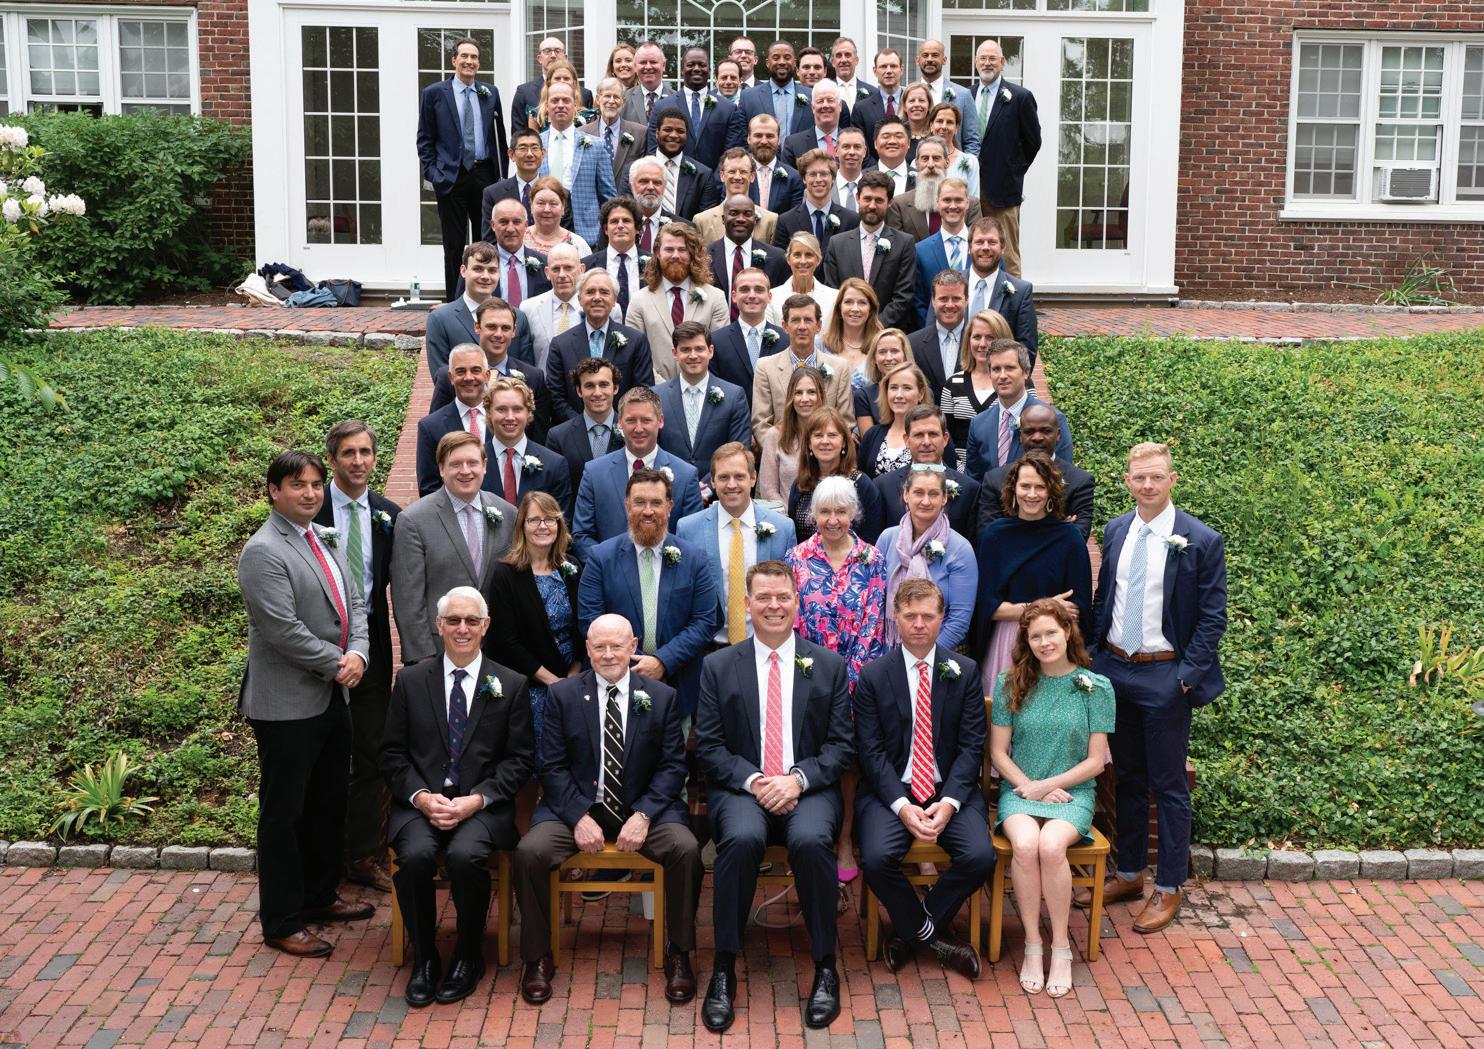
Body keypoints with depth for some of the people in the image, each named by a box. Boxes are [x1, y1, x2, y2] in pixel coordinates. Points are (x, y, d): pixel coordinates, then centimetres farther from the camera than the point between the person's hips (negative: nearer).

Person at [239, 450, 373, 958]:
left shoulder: (328, 540, 11)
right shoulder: (264, 552, -16)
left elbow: (353, 603, 12)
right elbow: (284, 629, -22)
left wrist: (358, 653, -7)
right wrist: (337, 664, -14)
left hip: (333, 696, 9)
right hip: (288, 703, -8)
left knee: (329, 803, 19)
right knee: (284, 813, 3)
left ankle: (319, 896, 35)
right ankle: (281, 923, 14)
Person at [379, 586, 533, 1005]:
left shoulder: (511, 685, 6)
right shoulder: (411, 681, 9)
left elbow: (518, 760, 3)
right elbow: (392, 753, 7)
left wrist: (475, 800, -11)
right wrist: (422, 797, -10)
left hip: (483, 805, -1)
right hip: (420, 802, 1)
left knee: (465, 855, -31)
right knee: (415, 856, -29)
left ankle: (468, 956, -6)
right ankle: (423, 958, -6)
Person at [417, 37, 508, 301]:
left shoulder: (491, 93, 9)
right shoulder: (434, 93, 2)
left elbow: (500, 137, 12)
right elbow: (425, 139, 3)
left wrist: (502, 176, 6)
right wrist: (433, 174, -6)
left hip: (485, 176, 2)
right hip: (451, 178, -2)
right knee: (454, 247, 2)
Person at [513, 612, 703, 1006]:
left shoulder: (662, 697, 4)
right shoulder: (562, 695, 3)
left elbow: (673, 766, 0)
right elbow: (552, 766, -1)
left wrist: (644, 814, -16)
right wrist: (579, 817, -15)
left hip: (643, 808, 0)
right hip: (576, 806, 0)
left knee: (686, 849, -28)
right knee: (529, 852, -26)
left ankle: (679, 954, -7)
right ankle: (537, 958, -6)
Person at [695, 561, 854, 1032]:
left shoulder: (829, 665, 9)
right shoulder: (718, 666, 8)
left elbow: (839, 746, 5)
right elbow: (708, 747, 4)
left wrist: (798, 779, -12)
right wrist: (753, 781, -13)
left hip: (808, 789, 0)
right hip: (740, 788, 0)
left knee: (811, 839, -33)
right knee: (741, 838, -33)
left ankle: (825, 967, -16)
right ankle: (724, 970, -20)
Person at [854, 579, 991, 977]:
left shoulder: (965, 672, 4)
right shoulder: (873, 675, 1)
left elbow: (971, 746, 0)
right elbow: (871, 751, -4)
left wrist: (948, 802, -15)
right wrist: (902, 806, -17)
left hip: (951, 790, 1)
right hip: (890, 790, -1)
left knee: (980, 856, -24)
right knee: (877, 858, -28)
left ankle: (910, 930, 1)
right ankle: (932, 935, 0)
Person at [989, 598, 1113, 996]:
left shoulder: (1096, 687, 1)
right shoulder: (1010, 684, 4)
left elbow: (1095, 761, 0)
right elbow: (998, 752, 5)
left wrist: (1047, 785, -9)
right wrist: (1029, 787, -9)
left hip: (1072, 793, -1)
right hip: (1019, 789, 1)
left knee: (1050, 845, -32)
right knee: (1025, 844, -32)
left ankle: (1061, 945, -14)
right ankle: (1032, 944, -16)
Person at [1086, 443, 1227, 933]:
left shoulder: (1202, 540, -10)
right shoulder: (1115, 531, 5)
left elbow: (1212, 617, -8)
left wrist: (1186, 676, -13)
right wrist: (1095, 657, 7)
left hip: (1165, 676, -5)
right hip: (1114, 669, 5)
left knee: (1168, 785, 5)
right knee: (1126, 778, 16)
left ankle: (1168, 888, 18)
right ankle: (1128, 874, 30)